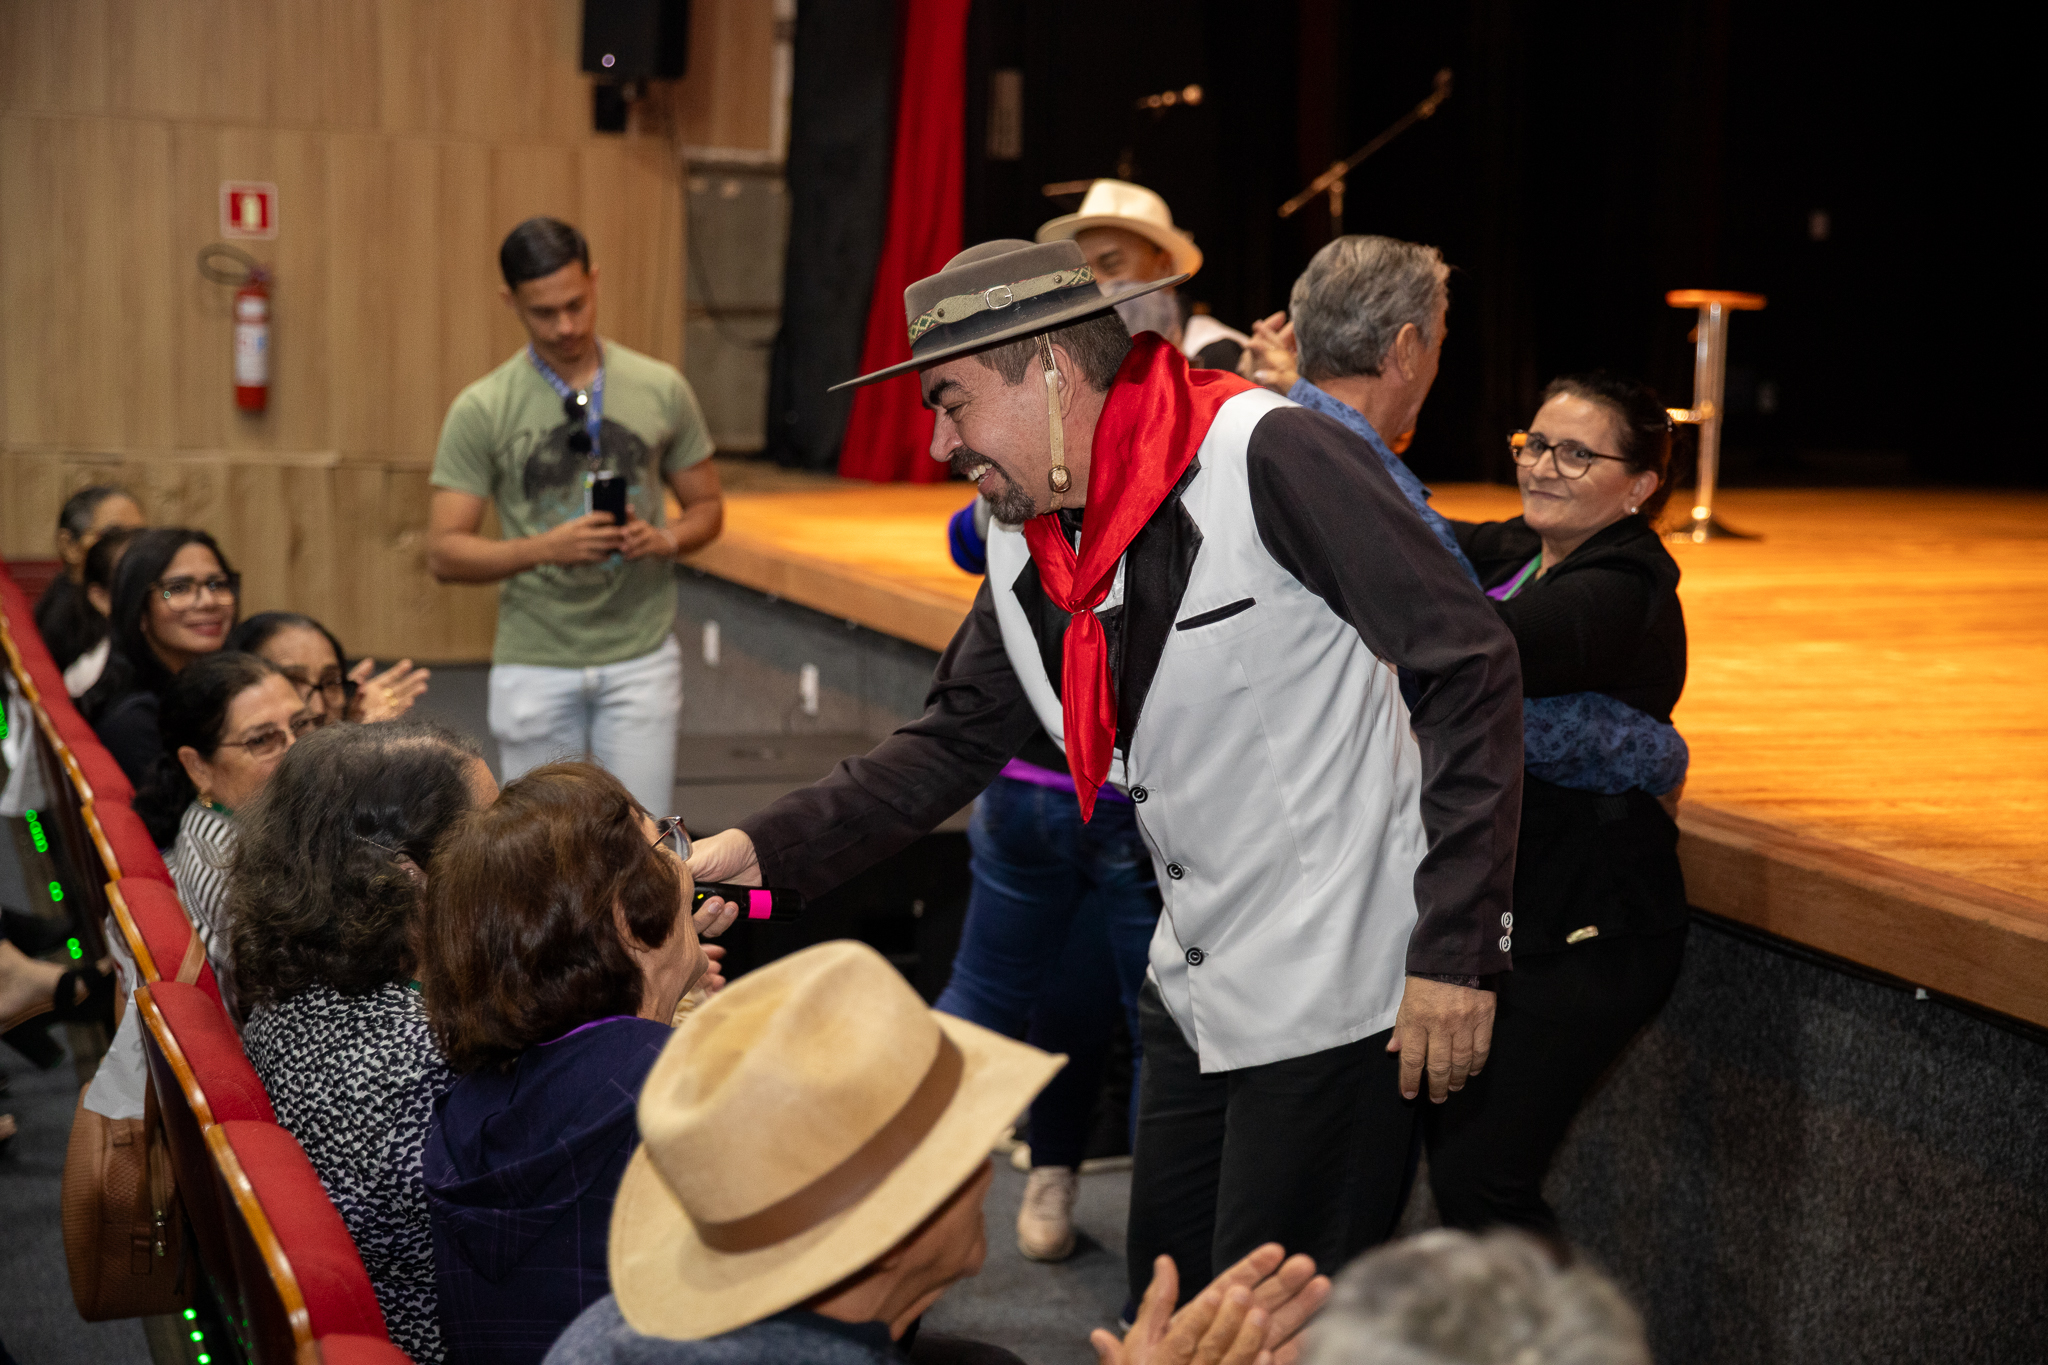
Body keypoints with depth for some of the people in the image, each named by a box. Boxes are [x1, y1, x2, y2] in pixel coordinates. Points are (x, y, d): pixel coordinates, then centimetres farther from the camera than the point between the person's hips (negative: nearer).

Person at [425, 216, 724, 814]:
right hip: (535, 665, -1)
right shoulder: (481, 410, -5)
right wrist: (544, 548, -23)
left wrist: (666, 539, -13)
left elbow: (706, 507, 10)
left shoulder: (661, 389, 1)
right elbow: (445, 552, -7)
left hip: (640, 657, 1)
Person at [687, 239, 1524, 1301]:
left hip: (1332, 989, -8)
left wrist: (1455, 948, -22)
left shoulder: (1266, 456, -20)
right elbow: (951, 744, 12)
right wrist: (763, 848, -3)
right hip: (1197, 989, 8)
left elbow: (1471, 671, -21)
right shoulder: (1022, 546, 5)